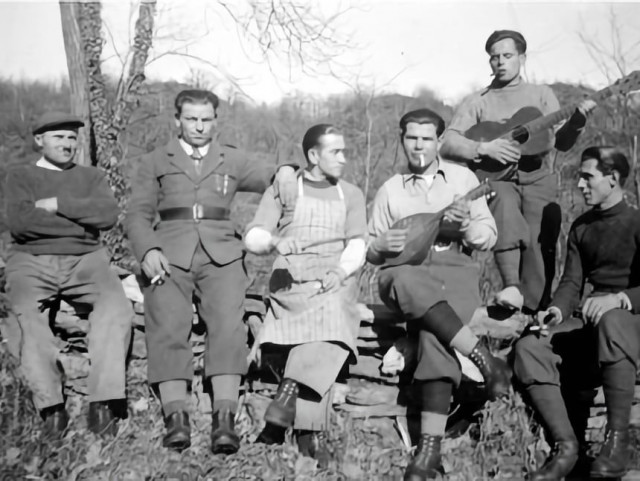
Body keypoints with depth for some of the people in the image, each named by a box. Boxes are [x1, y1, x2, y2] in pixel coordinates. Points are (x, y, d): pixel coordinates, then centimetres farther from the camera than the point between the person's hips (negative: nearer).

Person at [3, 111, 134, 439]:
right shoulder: (20, 177, 17)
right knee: (26, 315, -33)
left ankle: (103, 405, -32)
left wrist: (56, 205, -4)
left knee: (117, 307, -29)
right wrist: (81, 222, -3)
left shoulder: (91, 177, 22)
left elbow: (108, 214, 1)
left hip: (85, 259, 1)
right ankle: (51, 408, -32)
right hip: (31, 261, -1)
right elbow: (19, 223, -4)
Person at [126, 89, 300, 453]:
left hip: (221, 254, 0)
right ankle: (176, 417, -27)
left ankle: (225, 419, -29)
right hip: (168, 256, 0)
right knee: (167, 325, -23)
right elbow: (138, 214, 13)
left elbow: (271, 179, 14)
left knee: (229, 323, -23)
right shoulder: (155, 162, 21)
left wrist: (285, 171, -10)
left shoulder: (233, 160, 24)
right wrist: (148, 251, -6)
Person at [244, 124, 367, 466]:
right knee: (329, 319, -29)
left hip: (336, 283, 2)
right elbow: (253, 237, 5)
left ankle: (288, 394, -33)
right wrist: (275, 242, -18)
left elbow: (356, 247, 9)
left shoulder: (351, 195, 21)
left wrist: (340, 272, -11)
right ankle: (311, 430, -32)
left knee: (333, 319, -30)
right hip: (291, 282, -2)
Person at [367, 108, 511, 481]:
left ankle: (431, 447, -36)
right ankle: (484, 360, -34)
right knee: (397, 280, -39)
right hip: (407, 269, 2)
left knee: (433, 332, -35)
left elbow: (489, 237, 10)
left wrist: (466, 225, -11)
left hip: (455, 267, -1)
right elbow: (371, 253, 19)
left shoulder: (463, 177, 14)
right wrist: (382, 245, -5)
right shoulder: (390, 189, 17)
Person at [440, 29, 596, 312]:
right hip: (494, 177, -1)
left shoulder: (542, 95, 17)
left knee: (540, 240, -21)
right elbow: (447, 145, 2)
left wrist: (577, 121, -12)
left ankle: (533, 312, -16)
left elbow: (561, 143, 8)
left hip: (537, 176, 1)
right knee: (504, 207, -35)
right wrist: (484, 148, -13)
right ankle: (511, 287, -39)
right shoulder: (477, 102, 13)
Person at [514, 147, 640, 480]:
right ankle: (566, 445, -21)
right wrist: (556, 311, -12)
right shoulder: (581, 228, 16)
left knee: (611, 322, -42)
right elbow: (572, 281, 8)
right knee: (529, 348, -21)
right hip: (591, 322, 6)